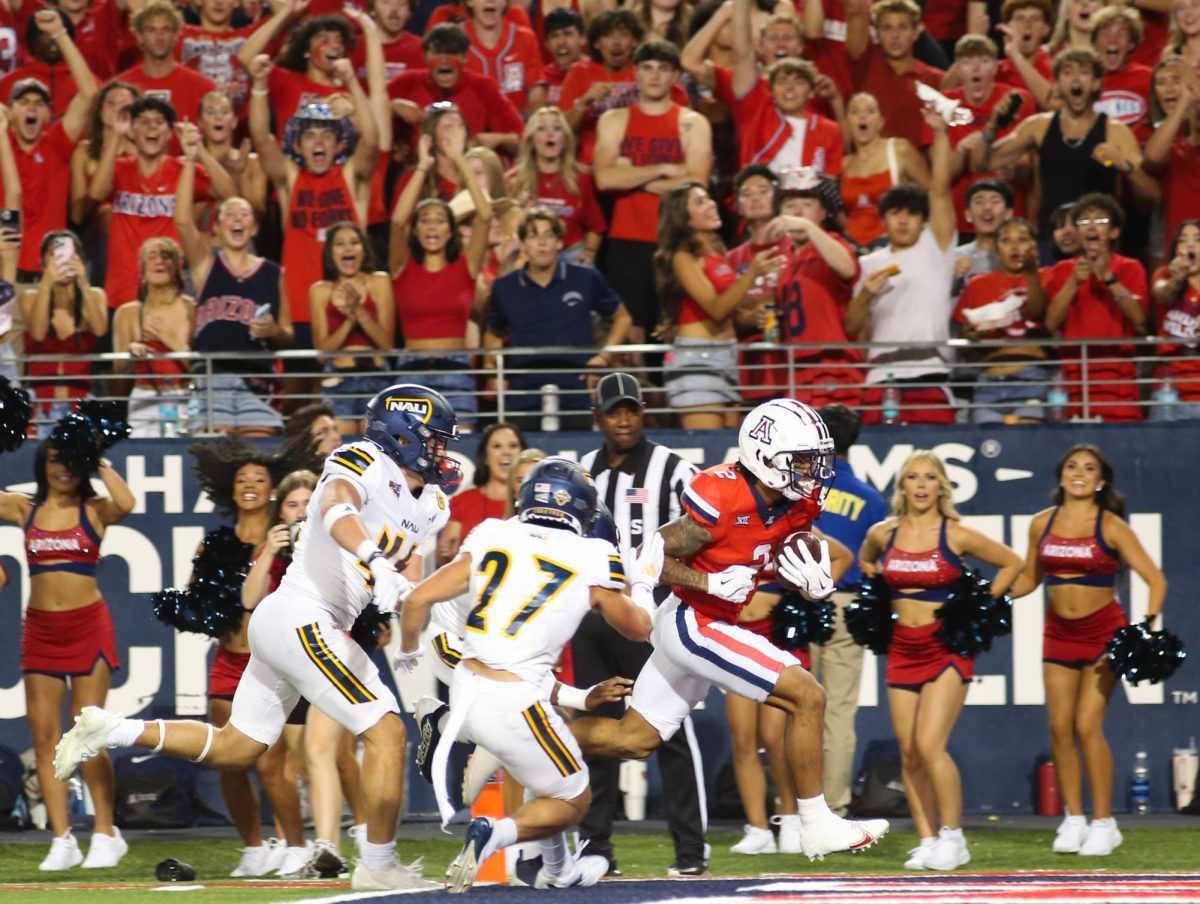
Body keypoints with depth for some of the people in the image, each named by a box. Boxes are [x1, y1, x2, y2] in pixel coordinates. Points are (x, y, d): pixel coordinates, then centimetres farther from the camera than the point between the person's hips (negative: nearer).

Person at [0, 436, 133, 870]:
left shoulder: (94, 510, 0)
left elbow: (125, 503, -21)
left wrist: (100, 464, -9)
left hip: (87, 626, -3)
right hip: (40, 629, 3)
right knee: (44, 737, -1)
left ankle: (106, 835, 5)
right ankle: (62, 841, 3)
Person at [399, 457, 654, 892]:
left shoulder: (492, 540, 4)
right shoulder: (592, 563, -3)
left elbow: (418, 599, 2)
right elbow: (638, 628, 15)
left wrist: (408, 650, 22)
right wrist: (644, 579, 34)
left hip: (465, 690, 6)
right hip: (512, 704, -6)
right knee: (573, 801, 14)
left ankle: (557, 870, 35)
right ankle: (494, 833, -13)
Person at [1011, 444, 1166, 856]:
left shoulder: (1110, 526, -8)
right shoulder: (1042, 524, 3)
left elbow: (1155, 579, -8)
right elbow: (1029, 578, 17)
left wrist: (1149, 622, -22)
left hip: (1103, 630, -4)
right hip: (1059, 632, 4)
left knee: (1087, 726, -11)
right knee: (1059, 727, 0)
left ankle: (1103, 823, -2)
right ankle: (1073, 819, 12)